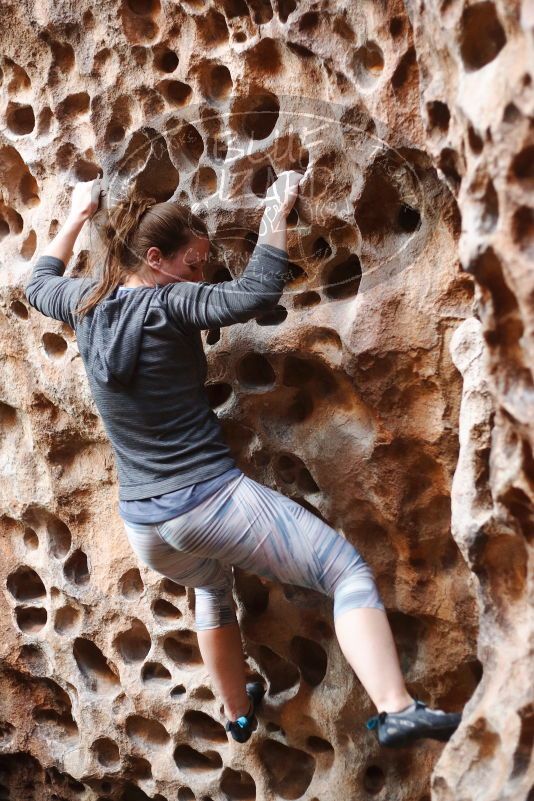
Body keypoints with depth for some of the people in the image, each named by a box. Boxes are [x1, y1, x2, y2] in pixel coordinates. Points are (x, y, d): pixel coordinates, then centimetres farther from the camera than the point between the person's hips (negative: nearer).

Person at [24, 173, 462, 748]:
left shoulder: (87, 305, 6)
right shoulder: (168, 305, -13)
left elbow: (39, 284, 28)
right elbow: (257, 293, -26)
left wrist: (76, 215, 36)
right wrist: (276, 215, -14)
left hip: (144, 528, 8)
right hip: (212, 504, -8)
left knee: (211, 586, 38)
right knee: (349, 571, -8)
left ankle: (238, 714, 49)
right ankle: (396, 711, -24)